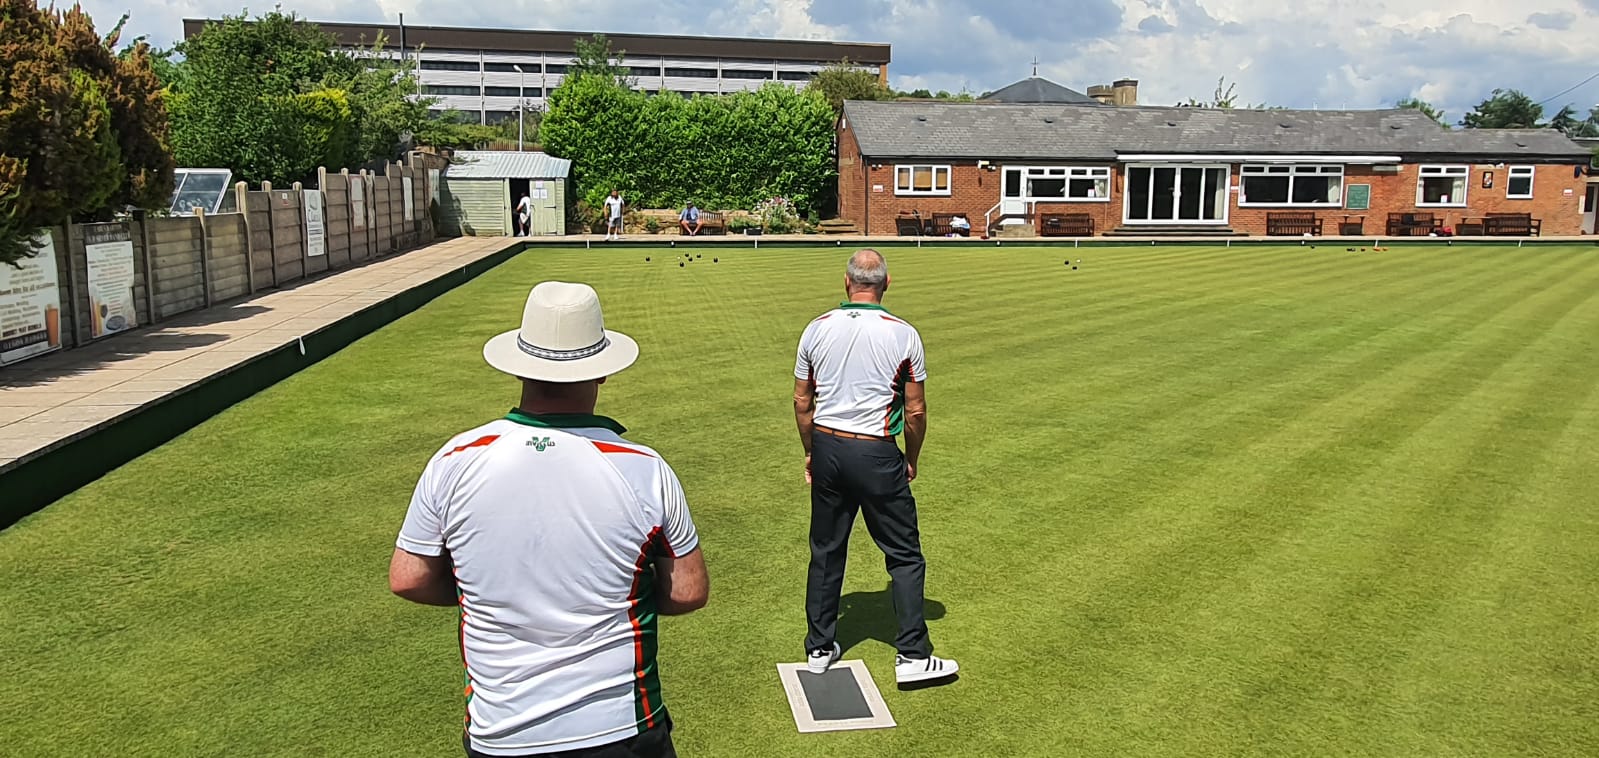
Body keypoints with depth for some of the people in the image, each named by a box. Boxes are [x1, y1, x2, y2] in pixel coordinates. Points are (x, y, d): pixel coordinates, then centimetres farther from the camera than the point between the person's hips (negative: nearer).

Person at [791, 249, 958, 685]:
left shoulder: (817, 329, 1)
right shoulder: (903, 335, -8)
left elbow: (802, 402, 7)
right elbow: (916, 410, -4)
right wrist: (911, 459, 11)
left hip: (827, 448, 4)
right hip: (876, 454, -4)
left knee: (825, 552, 15)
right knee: (905, 556, 8)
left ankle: (819, 648, 24)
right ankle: (912, 655, 9)